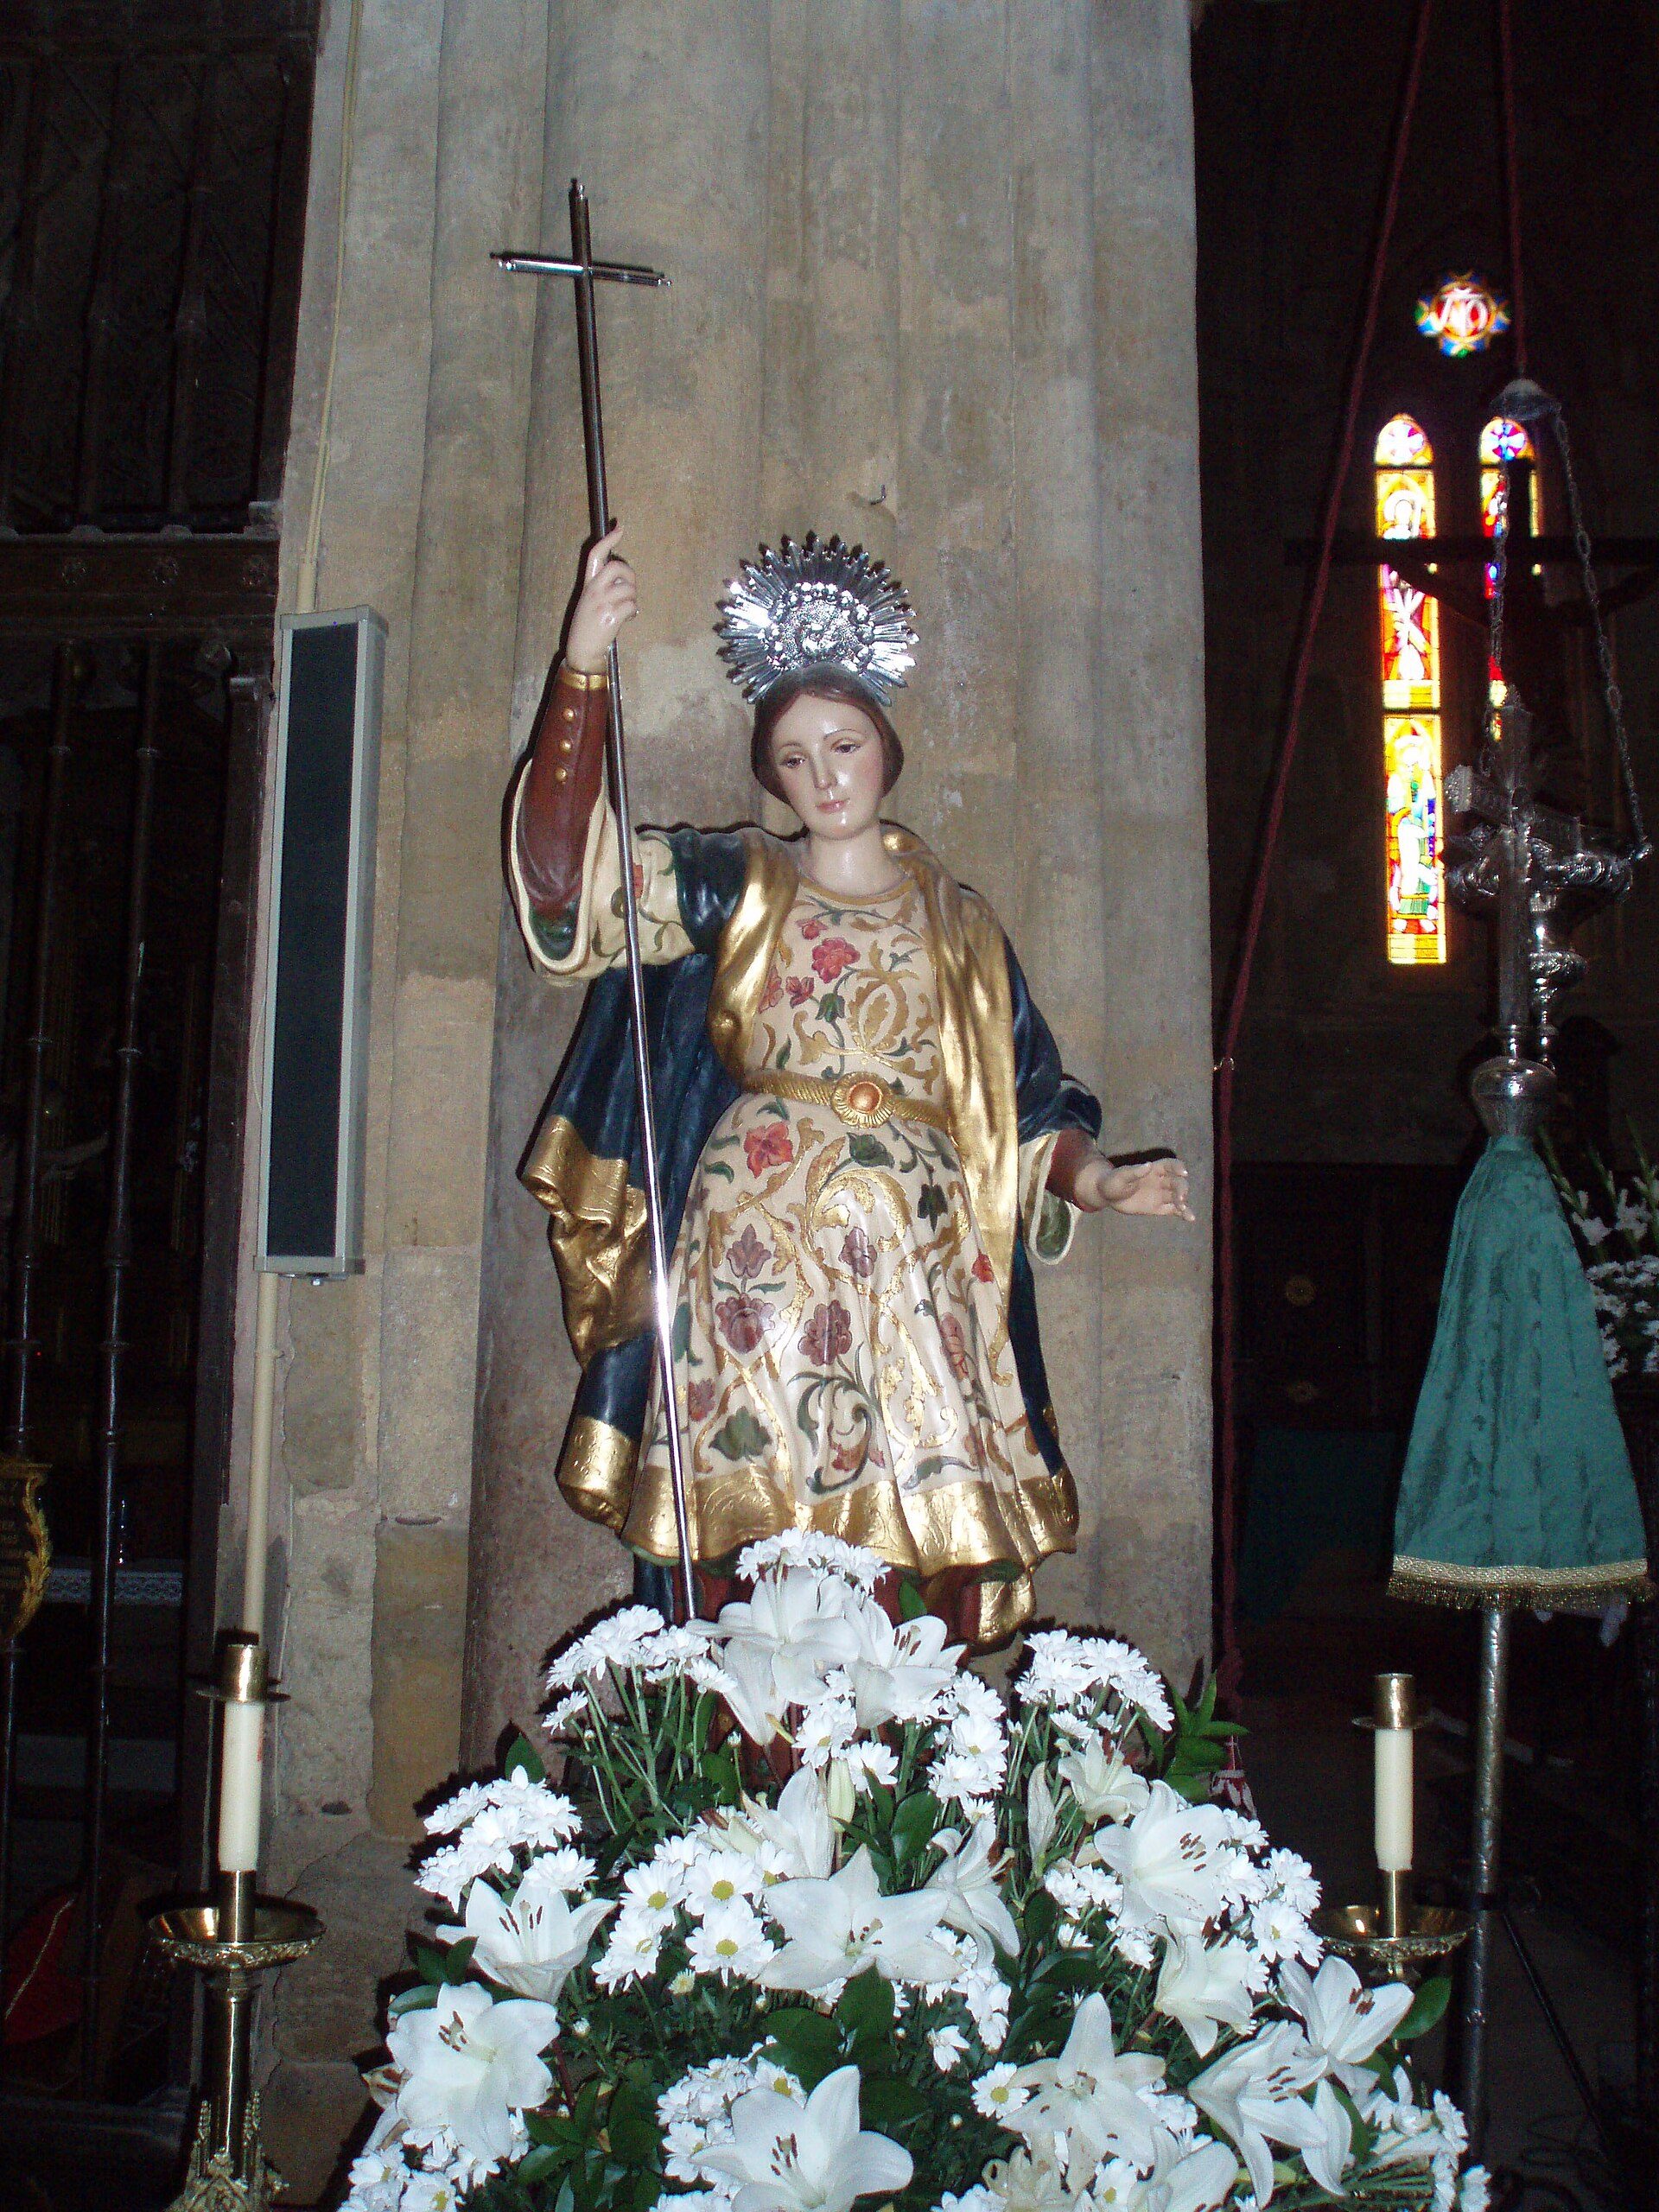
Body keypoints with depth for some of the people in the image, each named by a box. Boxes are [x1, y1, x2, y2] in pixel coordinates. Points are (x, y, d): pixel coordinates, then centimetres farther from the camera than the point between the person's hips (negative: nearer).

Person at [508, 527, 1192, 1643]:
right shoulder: (736, 889, 13)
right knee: (752, 1546, -8)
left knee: (941, 1554, -8)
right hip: (757, 1261, -1)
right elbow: (562, 863, 0)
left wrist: (1097, 1179, -3)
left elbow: (1032, 1110, 16)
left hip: (915, 1279, 1)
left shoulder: (962, 926, 17)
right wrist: (584, 666, -8)